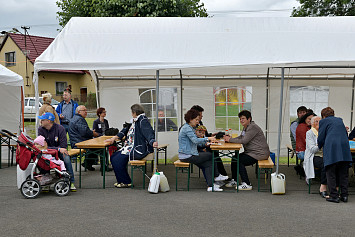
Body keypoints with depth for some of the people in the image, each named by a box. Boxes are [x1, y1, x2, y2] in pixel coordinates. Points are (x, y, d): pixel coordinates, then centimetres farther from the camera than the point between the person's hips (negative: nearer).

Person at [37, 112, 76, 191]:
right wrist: (58, 149, -28)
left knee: (66, 159, -31)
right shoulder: (41, 129, -8)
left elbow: (63, 146, -16)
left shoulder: (60, 128, -14)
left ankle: (71, 182, -18)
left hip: (59, 150, -1)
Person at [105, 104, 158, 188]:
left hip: (139, 149, -10)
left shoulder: (143, 120, -13)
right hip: (131, 147, 10)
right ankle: (121, 180, 12)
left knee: (117, 160, -16)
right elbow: (126, 130, 27)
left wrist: (153, 142, -46)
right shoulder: (135, 121, 17)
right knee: (113, 157, 3)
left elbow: (149, 132, -27)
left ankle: (126, 182, -1)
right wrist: (114, 138, 25)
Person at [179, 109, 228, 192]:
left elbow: (196, 141, 17)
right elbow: (195, 140, -25)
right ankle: (217, 175, 15)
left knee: (208, 163, -4)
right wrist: (208, 138, -20)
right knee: (211, 155, -4)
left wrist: (206, 141, 4)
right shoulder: (187, 128, -15)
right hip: (187, 156, -10)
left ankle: (210, 186, -7)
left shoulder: (190, 128, 18)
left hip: (188, 154, 10)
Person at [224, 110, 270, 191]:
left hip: (259, 154, -10)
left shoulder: (253, 127, -17)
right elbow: (240, 138, 12)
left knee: (239, 161, -18)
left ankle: (247, 184, -14)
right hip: (251, 152, 10)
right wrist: (228, 139, -5)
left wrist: (230, 139, -18)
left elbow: (244, 141, -24)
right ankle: (234, 180, 14)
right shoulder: (246, 127, 16)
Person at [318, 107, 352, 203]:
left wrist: (320, 146, 25)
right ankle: (344, 195, 11)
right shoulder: (340, 120, 23)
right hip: (344, 147, 5)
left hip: (331, 149, -5)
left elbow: (321, 138, 5)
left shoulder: (323, 121, 9)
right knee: (343, 173, 10)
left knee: (331, 174, 1)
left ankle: (334, 196, 1)